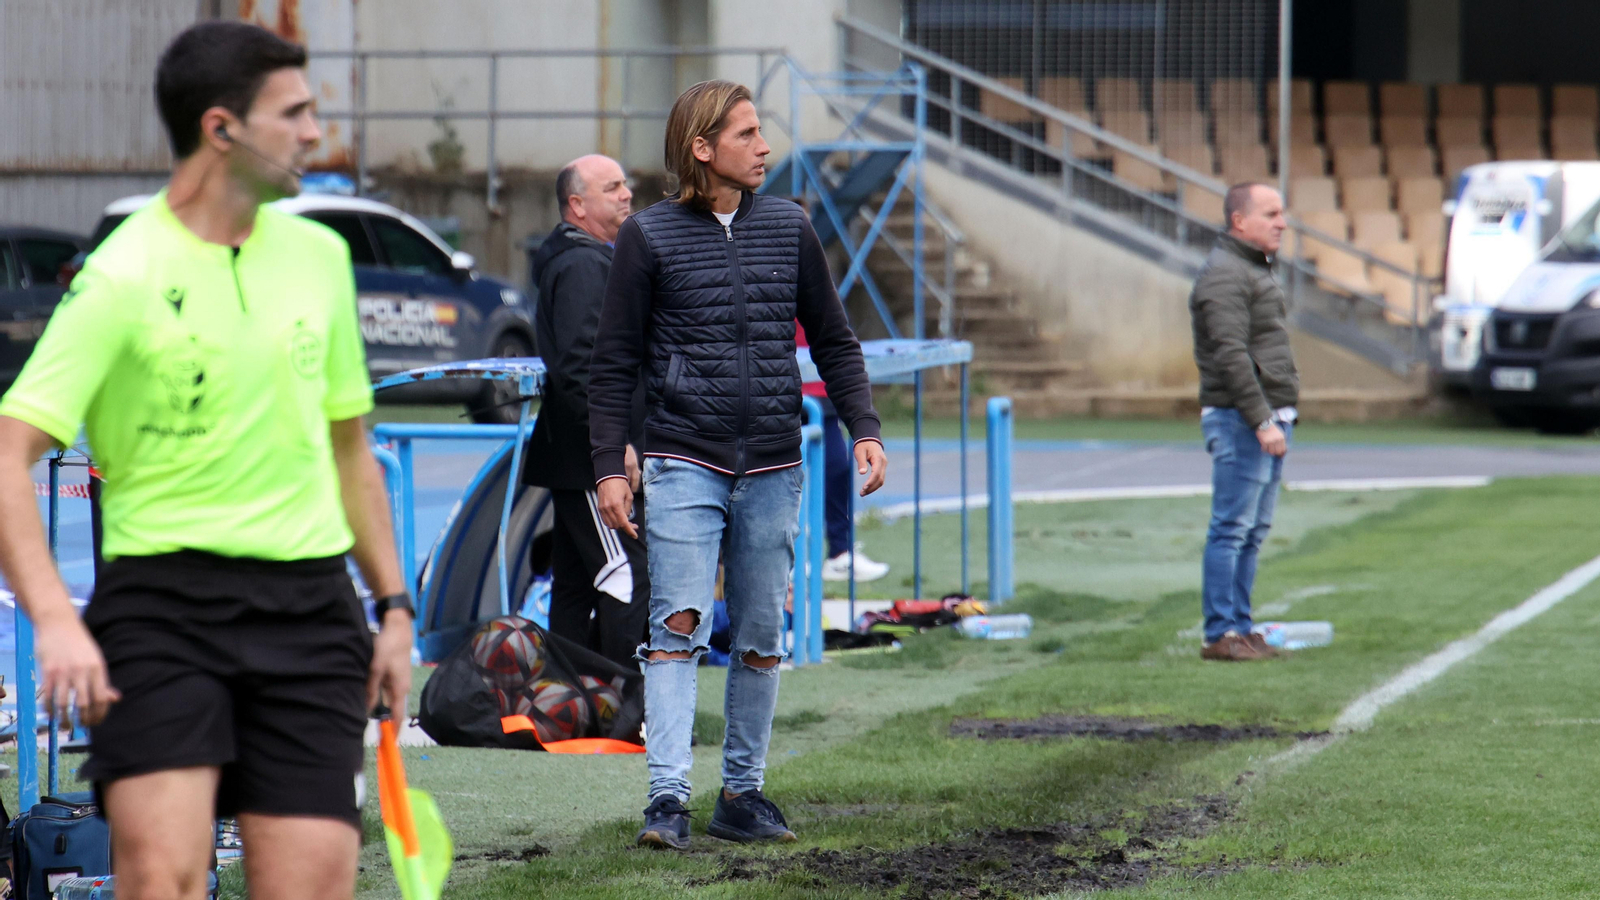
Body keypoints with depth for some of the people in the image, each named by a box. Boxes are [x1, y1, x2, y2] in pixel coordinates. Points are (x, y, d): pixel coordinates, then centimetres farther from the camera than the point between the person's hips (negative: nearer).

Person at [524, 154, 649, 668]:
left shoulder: (593, 260, 20)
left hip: (577, 462, 11)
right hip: (591, 460, -11)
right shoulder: (582, 267, -14)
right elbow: (578, 367, -23)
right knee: (626, 581, -12)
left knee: (576, 587, 11)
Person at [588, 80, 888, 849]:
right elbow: (614, 361, 3)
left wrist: (863, 429, 3)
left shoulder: (789, 229, 10)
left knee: (762, 638, 6)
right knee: (677, 626, -13)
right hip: (684, 462, -3)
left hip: (772, 468, 3)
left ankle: (742, 793, 15)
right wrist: (609, 466, -4)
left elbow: (833, 342, 16)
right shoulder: (649, 236, 1)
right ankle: (667, 797, -16)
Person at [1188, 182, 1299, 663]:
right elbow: (1231, 355, -20)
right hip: (1241, 420, -10)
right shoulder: (1224, 275, -13)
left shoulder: (1254, 269, 20)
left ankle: (1239, 628, 14)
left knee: (1252, 531, 11)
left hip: (1269, 418, 10)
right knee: (1232, 528, -9)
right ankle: (1221, 634, -9)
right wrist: (1261, 421, -23)